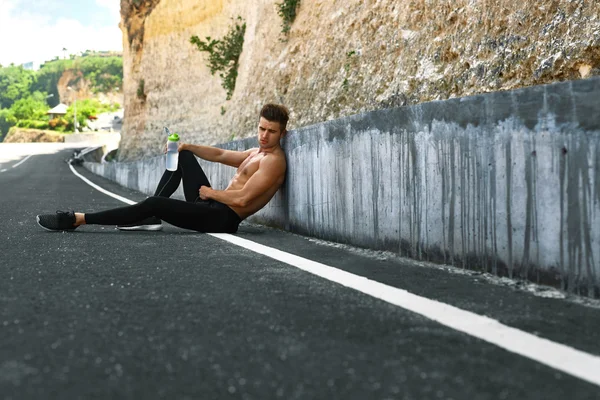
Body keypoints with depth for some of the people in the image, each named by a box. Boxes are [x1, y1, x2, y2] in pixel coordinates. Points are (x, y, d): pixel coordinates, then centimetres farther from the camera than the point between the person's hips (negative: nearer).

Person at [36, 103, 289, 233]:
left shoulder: (273, 160, -15)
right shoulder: (257, 153, 16)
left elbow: (242, 199, -24)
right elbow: (221, 155, 27)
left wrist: (211, 193, -9)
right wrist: (187, 146, 13)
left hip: (222, 218, -11)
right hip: (213, 206, 11)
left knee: (155, 203, -25)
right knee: (182, 156, 22)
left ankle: (78, 219, -20)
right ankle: (149, 218, 8)